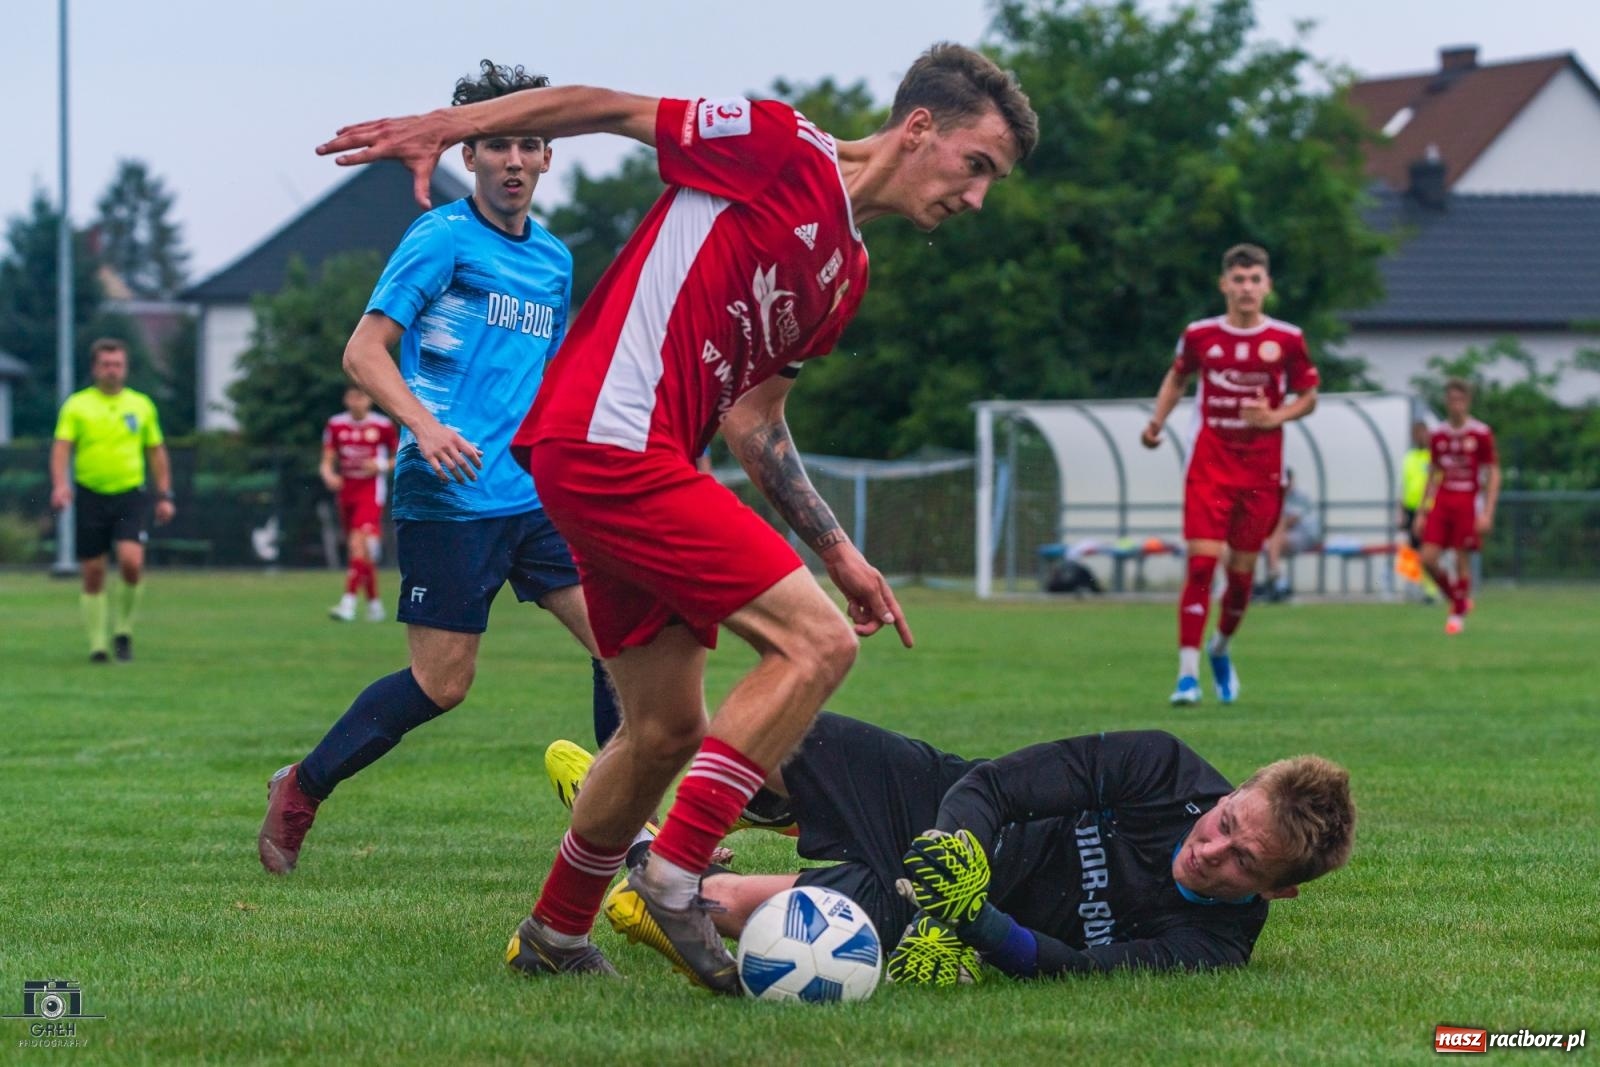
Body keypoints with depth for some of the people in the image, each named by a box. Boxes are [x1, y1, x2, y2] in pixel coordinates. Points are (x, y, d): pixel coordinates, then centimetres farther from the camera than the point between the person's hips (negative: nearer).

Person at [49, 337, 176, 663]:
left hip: (131, 494, 0)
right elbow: (62, 447, -7)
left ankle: (123, 629, 1)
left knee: (131, 561, -19)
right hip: (90, 498, 0)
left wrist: (165, 495, 9)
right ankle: (97, 645, 11)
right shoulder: (77, 405, 3)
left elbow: (156, 451, 15)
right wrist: (60, 484, -24)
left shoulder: (141, 405, 9)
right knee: (93, 574, 1)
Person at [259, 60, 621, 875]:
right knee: (441, 684, -6)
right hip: (451, 502, -7)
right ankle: (298, 793, 13)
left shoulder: (552, 259, 16)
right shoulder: (443, 238, -5)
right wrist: (425, 426, -25)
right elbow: (364, 351, -10)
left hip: (538, 496, 7)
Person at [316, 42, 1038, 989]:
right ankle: (677, 874, -13)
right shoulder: (785, 149, -6)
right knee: (818, 640, -15)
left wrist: (836, 549, 20)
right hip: (611, 442, -10)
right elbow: (608, 108, -4)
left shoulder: (849, 274, 19)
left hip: (637, 467, 10)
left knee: (666, 731, 16)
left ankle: (552, 938, 32)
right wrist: (447, 126, -8)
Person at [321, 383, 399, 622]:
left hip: (370, 492, -4)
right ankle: (374, 603, 22)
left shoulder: (383, 426, -4)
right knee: (363, 554, 10)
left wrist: (381, 465, -12)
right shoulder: (336, 426, 4)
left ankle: (349, 602, -25)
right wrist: (328, 475, -16)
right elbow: (327, 462, 5)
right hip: (346, 492, 4)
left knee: (359, 543, -21)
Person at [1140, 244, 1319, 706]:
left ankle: (1221, 648, 36)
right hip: (1209, 466, -1)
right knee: (1201, 562, -14)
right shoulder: (1200, 335, 1)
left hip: (1261, 472, 1)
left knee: (1242, 572, 7)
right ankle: (1188, 674, -14)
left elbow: (1308, 396, 8)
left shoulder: (1287, 339, -1)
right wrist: (1157, 421, 6)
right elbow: (1178, 376, 20)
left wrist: (1275, 417, -12)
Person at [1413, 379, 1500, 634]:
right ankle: (1457, 599, 17)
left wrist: (1487, 514, -10)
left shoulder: (1481, 434, -3)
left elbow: (1493, 475, -2)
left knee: (1462, 560, -4)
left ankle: (1458, 614, 12)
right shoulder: (1438, 435, 9)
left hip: (1468, 503, -4)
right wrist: (1422, 512, 13)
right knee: (1428, 559, -6)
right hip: (1441, 503, 4)